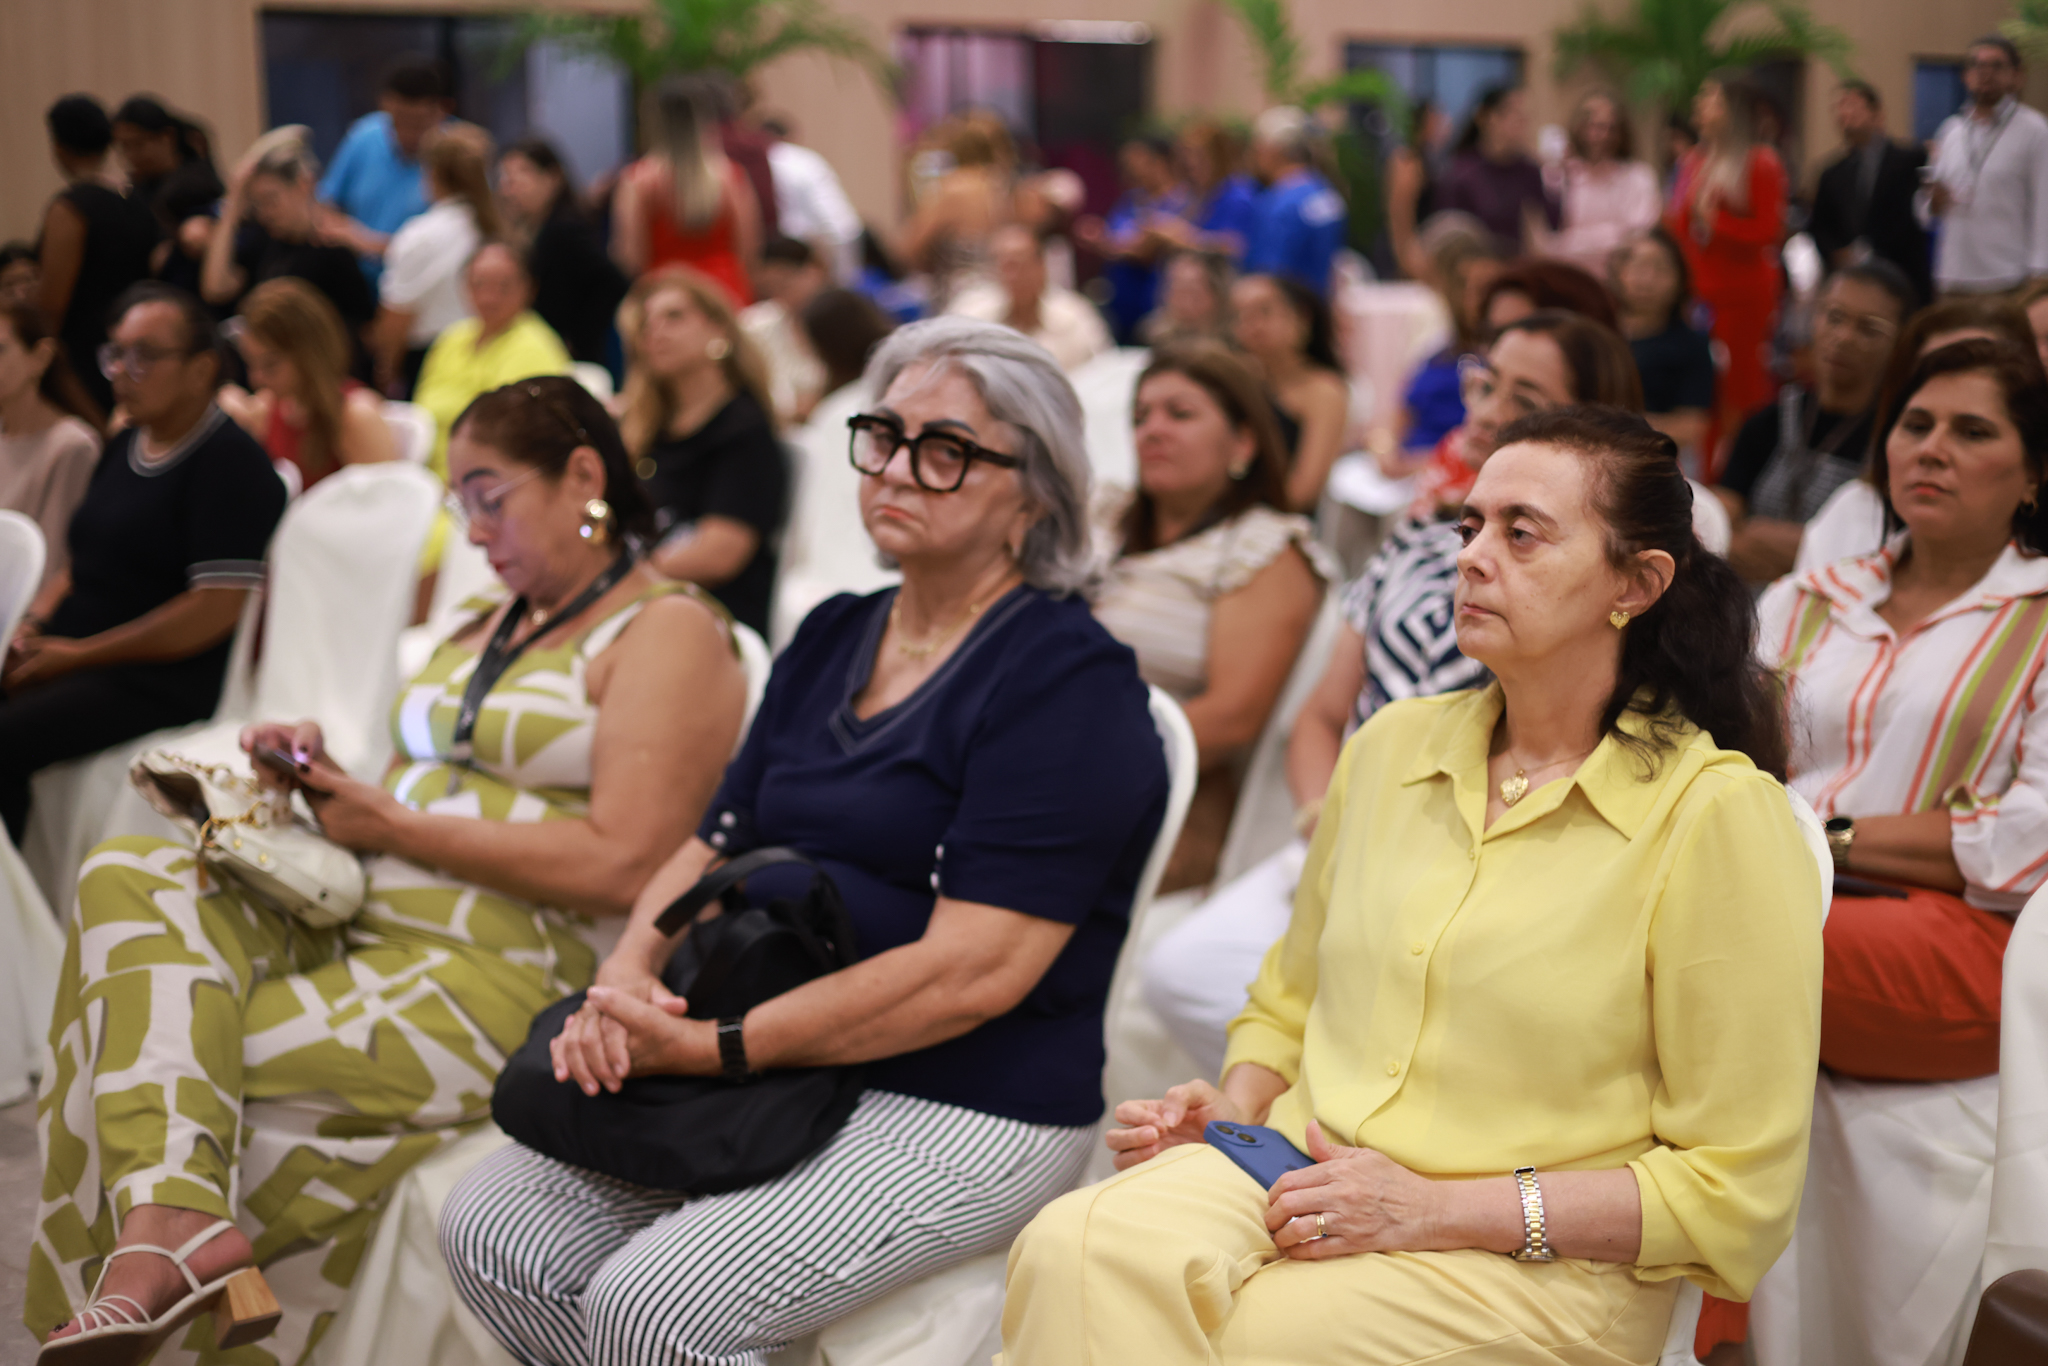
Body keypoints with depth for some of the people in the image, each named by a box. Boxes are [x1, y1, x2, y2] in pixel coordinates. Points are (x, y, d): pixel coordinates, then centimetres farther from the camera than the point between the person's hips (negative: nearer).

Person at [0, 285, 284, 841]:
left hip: (166, 679, -8)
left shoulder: (229, 462, -9)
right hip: (69, 655, 8)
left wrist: (79, 653, -14)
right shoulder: (125, 445, 17)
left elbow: (214, 611, -17)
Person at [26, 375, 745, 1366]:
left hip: (499, 974, -9)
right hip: (349, 922, 9)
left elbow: (623, 865, -17)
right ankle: (173, 1217, -35)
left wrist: (397, 825, -11)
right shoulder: (487, 625, 25)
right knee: (129, 876, -19)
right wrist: (326, 774, 2)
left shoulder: (669, 632, -5)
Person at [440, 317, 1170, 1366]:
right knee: (489, 1230, -8)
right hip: (771, 1077, 8)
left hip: (961, 1112, -8)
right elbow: (714, 849, 16)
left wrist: (718, 1044, -21)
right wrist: (625, 983, -7)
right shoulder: (830, 640, 15)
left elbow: (971, 972, -20)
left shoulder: (1070, 681, -11)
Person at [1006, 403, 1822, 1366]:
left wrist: (1438, 1209, -14)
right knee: (1072, 1250, -28)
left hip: (1536, 1265, -4)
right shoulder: (1392, 745, 12)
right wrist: (1235, 1108, 5)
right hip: (1302, 1171, 5)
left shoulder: (1719, 814, -6)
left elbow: (1736, 1189, -7)